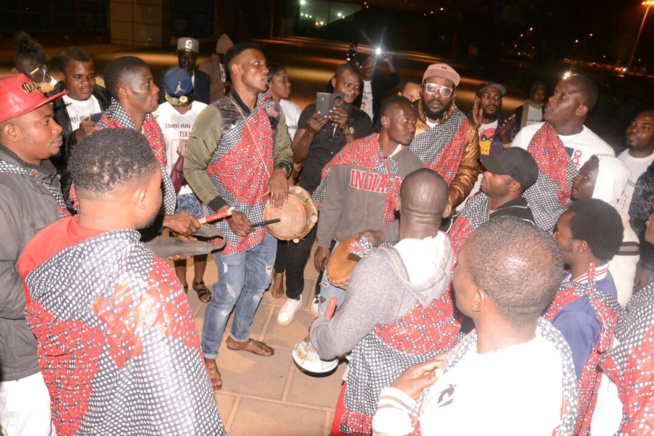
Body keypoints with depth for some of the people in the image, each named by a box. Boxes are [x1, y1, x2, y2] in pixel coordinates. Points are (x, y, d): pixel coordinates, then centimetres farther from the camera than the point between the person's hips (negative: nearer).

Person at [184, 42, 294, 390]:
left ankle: (239, 336, 46)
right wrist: (225, 211, -20)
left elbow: (284, 149, 13)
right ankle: (208, 354, 29)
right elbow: (193, 167, -14)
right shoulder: (216, 116, -18)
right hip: (231, 218, -7)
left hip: (266, 214, 7)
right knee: (229, 291, 3)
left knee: (258, 282, 20)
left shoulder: (271, 110, 1)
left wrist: (282, 169, -11)